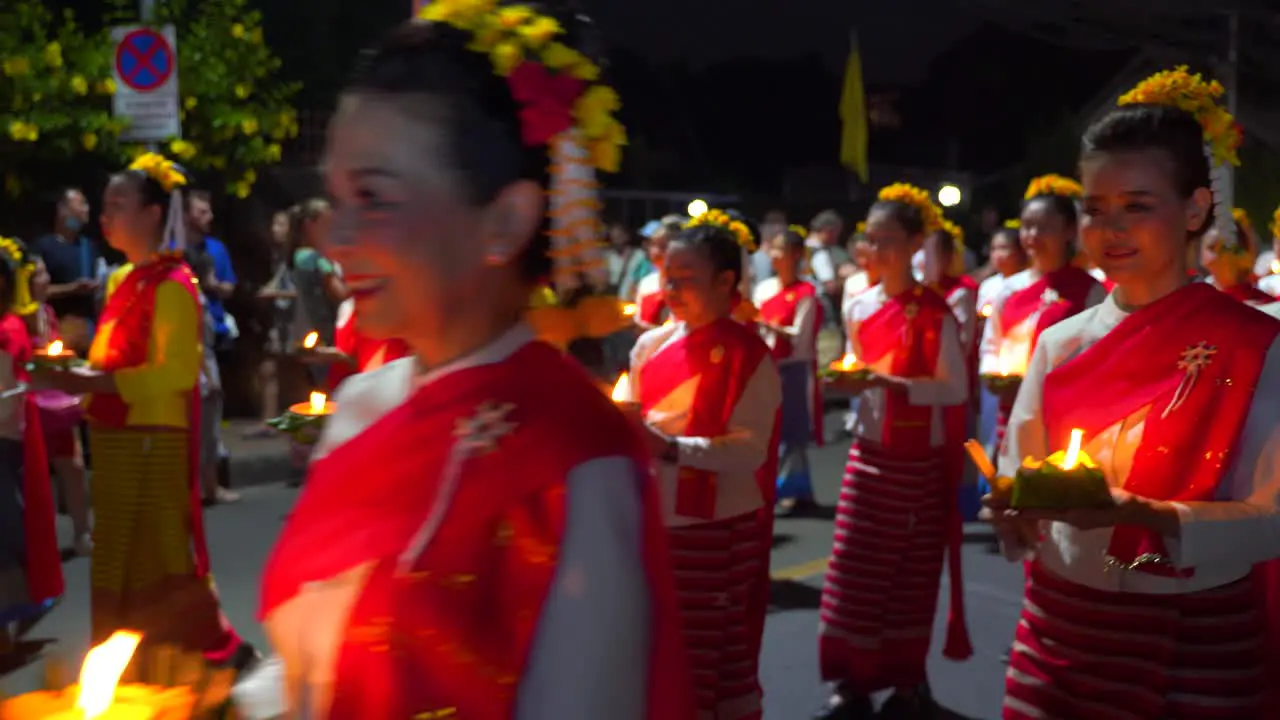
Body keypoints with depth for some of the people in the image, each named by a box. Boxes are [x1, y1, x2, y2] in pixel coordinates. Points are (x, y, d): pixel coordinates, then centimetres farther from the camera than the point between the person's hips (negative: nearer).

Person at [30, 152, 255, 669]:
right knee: (120, 560, 13)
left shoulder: (172, 285, -13)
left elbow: (173, 374, -21)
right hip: (118, 438, 9)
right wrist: (71, 376, 3)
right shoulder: (121, 280, 14)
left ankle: (222, 651, 10)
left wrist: (85, 382, -23)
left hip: (152, 441, -9)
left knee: (157, 557, -3)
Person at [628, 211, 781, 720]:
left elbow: (750, 450, -20)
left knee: (720, 658, 8)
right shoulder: (651, 345, 5)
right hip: (657, 523, 6)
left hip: (721, 530, -6)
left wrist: (671, 448, -30)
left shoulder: (749, 357, -12)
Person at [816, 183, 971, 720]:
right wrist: (849, 383, -1)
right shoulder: (859, 309, 5)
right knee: (855, 569, 2)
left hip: (918, 459, -4)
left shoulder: (934, 314, -11)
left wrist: (890, 384, -24)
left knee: (912, 573, 6)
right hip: (868, 452, 4)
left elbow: (956, 389, -14)